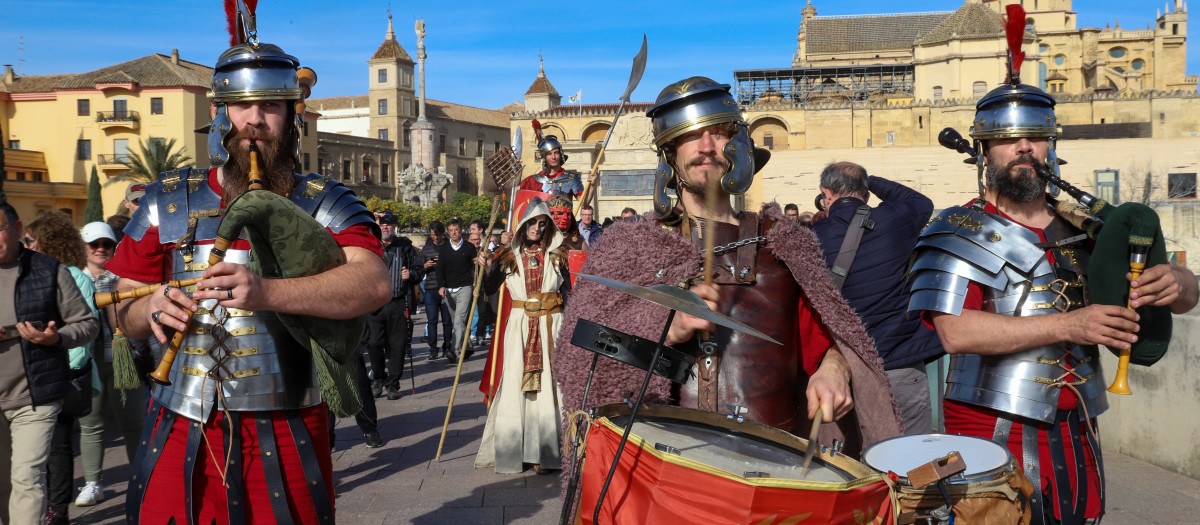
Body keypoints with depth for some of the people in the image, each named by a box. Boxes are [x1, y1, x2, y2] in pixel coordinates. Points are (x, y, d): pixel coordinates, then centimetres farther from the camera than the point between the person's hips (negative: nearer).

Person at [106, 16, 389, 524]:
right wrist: (151, 309, -13)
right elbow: (122, 308, 12)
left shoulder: (322, 201, -1)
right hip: (181, 437, 2)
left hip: (285, 438, -2)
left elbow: (374, 283, -19)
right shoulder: (168, 199, 9)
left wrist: (265, 292, -32)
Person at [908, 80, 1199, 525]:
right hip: (993, 435, -5)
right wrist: (1067, 325, -23)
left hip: (1077, 437, 5)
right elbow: (955, 332, -19)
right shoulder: (960, 232, -5)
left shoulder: (1084, 225, 10)